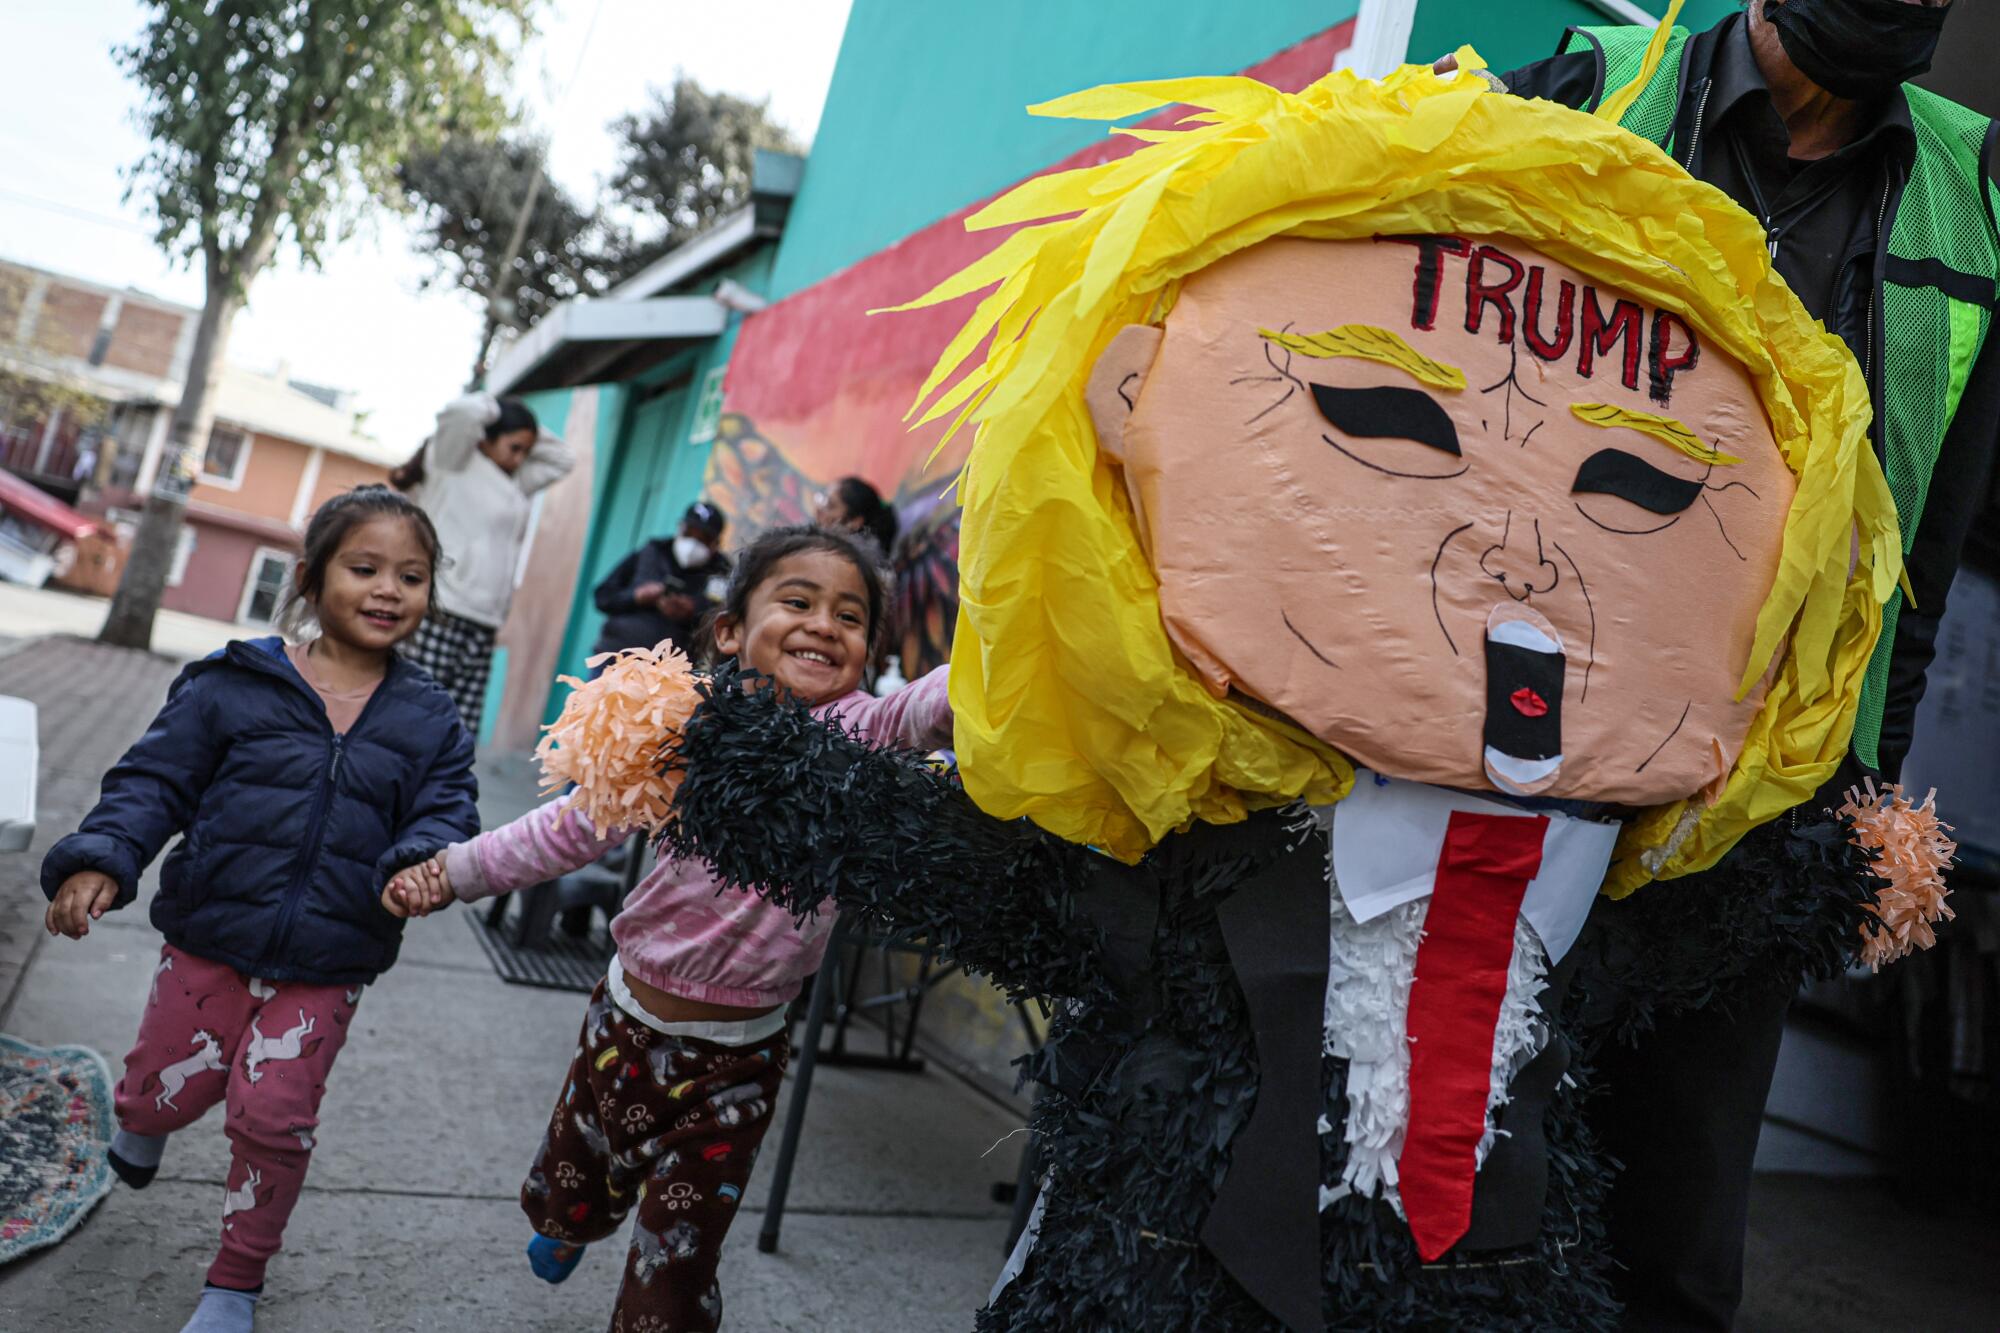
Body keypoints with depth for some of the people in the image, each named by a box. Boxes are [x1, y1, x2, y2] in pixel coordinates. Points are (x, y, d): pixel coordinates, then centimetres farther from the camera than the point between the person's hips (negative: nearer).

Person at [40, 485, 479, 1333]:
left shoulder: (429, 721, 0)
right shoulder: (235, 685, -5)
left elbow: (448, 809, -2)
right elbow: (155, 780, -3)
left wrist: (424, 860, -24)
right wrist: (99, 859, -18)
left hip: (327, 967, 0)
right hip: (210, 942, 0)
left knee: (274, 1120, 3)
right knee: (169, 1090, 15)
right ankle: (144, 1122, 57)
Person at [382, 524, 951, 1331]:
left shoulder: (858, 734, -16)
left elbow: (934, 708, -36)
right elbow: (576, 825, 0)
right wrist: (452, 871, 1)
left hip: (734, 1061, -3)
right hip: (628, 1023, 3)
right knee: (569, 1192, 29)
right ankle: (565, 1230, 64)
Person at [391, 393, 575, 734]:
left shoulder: (516, 483, 22)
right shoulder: (454, 463, 2)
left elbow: (563, 458, 31)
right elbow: (460, 413, -16)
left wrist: (528, 435, 18)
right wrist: (494, 407, 4)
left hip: (483, 628, 7)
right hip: (440, 616, -7)